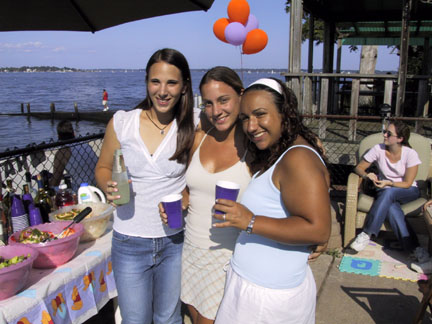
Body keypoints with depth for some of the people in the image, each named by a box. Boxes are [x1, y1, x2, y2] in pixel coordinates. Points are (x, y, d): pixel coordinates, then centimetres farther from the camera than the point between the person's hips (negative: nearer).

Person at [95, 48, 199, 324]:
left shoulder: (194, 124, -9)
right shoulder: (121, 123, -7)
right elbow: (103, 167, 6)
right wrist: (108, 187, -14)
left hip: (175, 241, 0)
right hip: (130, 243, 0)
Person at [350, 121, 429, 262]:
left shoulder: (410, 154, -14)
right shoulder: (378, 150, -9)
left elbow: (407, 183, -12)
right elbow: (358, 168, -3)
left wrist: (389, 183, -29)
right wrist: (367, 175, -25)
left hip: (408, 192, -1)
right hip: (385, 193, 2)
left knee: (388, 193, -37)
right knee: (391, 208, -36)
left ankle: (367, 234, -37)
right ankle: (414, 248, -33)